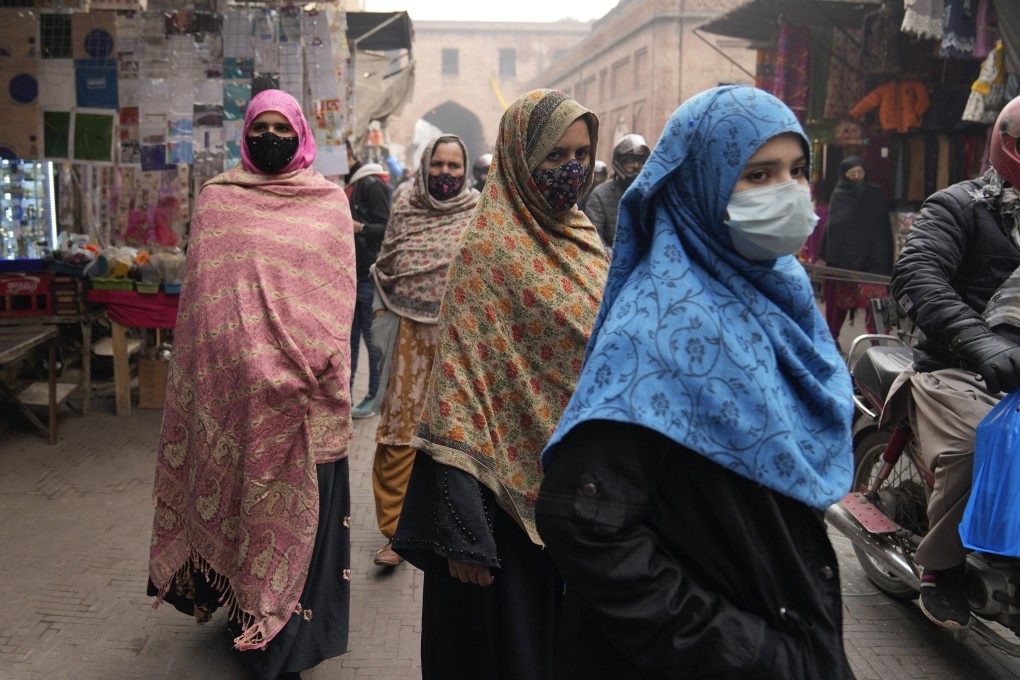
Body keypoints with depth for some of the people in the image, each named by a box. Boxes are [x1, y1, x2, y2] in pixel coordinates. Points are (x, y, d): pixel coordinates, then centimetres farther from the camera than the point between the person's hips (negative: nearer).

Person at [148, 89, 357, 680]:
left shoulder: (330, 202, 5)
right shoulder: (217, 199, 8)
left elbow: (343, 291, 2)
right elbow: (201, 292, 8)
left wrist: (327, 371, -8)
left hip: (303, 388, -1)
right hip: (235, 384, 1)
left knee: (300, 500, 2)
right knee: (240, 491, 8)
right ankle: (252, 614, 25)